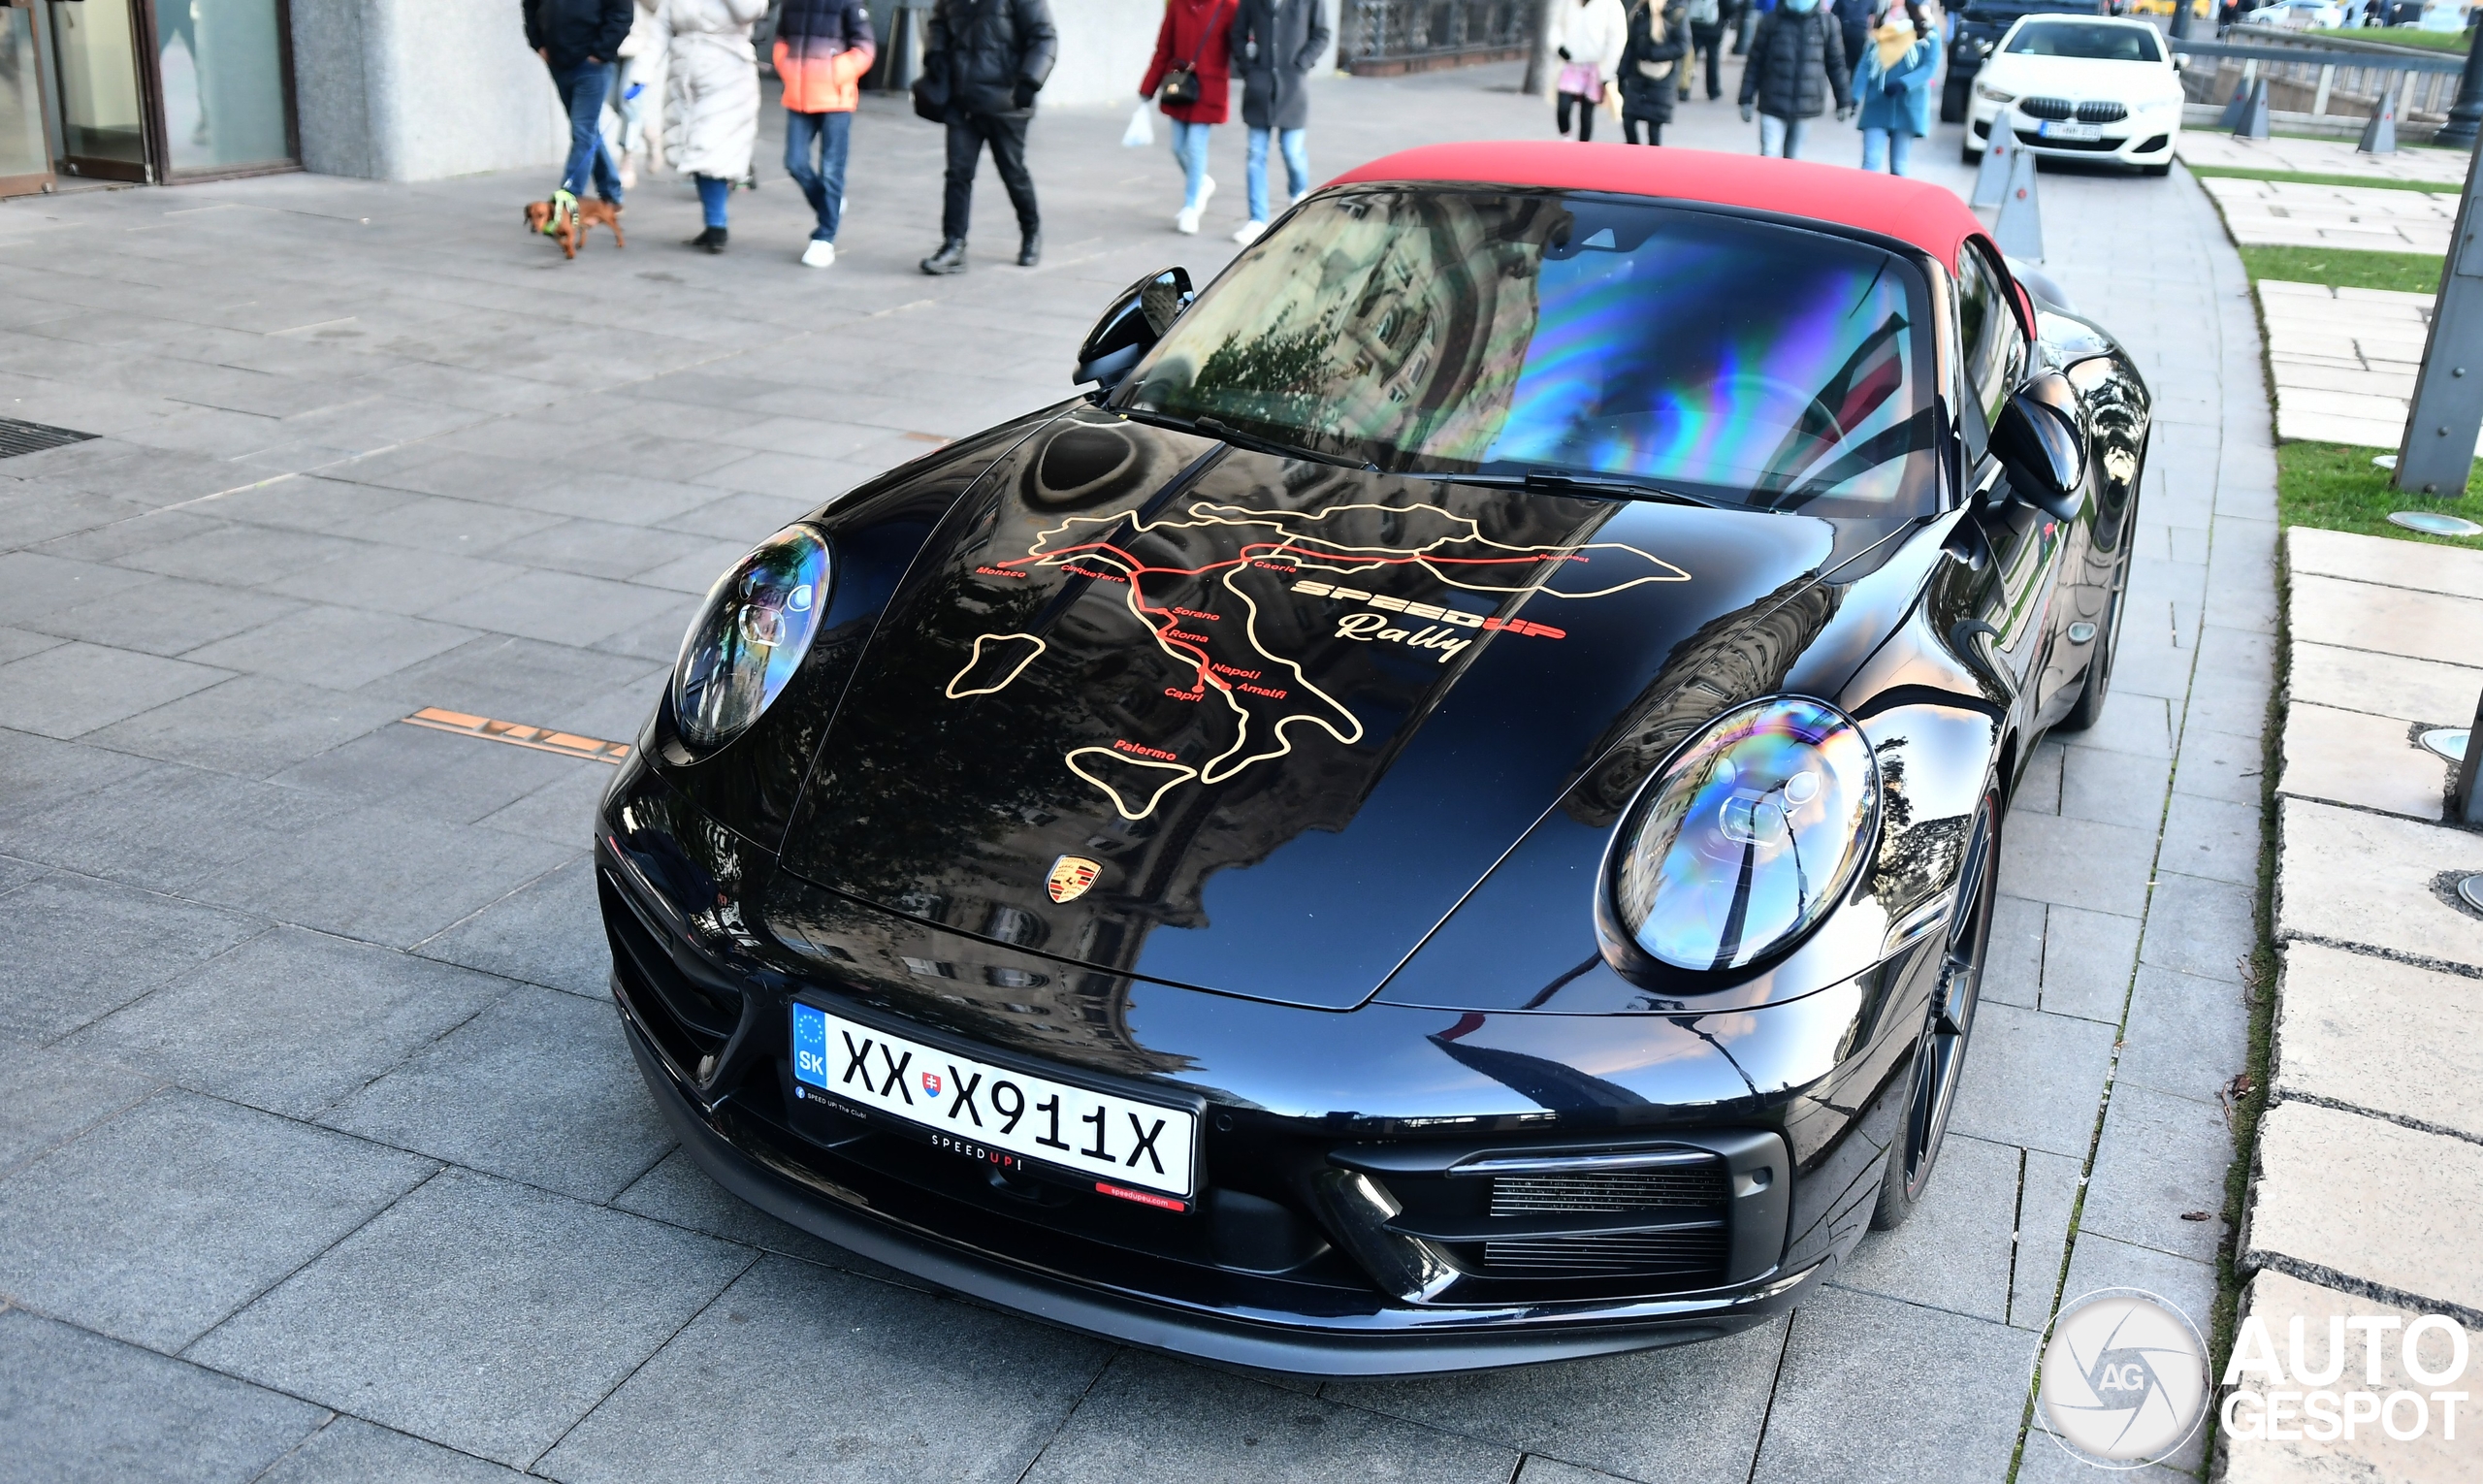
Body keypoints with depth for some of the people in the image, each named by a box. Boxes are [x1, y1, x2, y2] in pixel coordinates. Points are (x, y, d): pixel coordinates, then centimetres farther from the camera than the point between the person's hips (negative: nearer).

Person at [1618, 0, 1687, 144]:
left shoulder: (1676, 14, -6)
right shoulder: (1639, 12, 5)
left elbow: (1682, 46, -11)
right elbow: (1630, 44, 8)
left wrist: (1654, 54, -17)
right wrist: (1622, 74, 4)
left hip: (1661, 79, -3)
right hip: (1636, 76, 3)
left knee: (1654, 125, 0)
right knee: (1628, 120, -2)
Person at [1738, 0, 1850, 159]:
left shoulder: (1825, 24, 2)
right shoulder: (1771, 21, -1)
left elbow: (1836, 64, 9)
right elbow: (1755, 62, 3)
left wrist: (1844, 101, 12)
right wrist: (1746, 99, 2)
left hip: (1805, 106, 1)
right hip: (1773, 104, -1)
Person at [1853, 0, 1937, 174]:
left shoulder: (1929, 33, -1)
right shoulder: (1879, 31, 8)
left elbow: (1930, 67, -8)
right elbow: (1865, 65, 2)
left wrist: (1903, 84, -25)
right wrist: (1855, 96, -13)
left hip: (1907, 109, -1)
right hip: (1877, 107, 2)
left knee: (1898, 167, 6)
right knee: (1870, 163, -8)